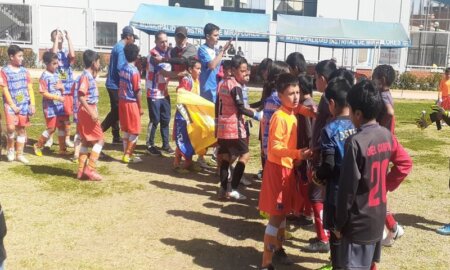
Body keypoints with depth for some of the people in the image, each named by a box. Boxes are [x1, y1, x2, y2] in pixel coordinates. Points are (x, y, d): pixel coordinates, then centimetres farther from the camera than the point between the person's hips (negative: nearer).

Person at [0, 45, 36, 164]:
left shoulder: (24, 71, 6)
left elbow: (30, 88, 6)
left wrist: (32, 104, -4)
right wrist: (13, 105, -13)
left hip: (24, 104, 4)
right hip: (11, 104, -4)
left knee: (22, 129, 7)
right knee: (11, 127, -18)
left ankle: (19, 154, 16)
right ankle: (10, 148, 8)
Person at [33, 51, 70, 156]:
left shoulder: (56, 74, 9)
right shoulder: (44, 76, -13)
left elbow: (63, 88, 17)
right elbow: (44, 93, -18)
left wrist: (61, 87, -6)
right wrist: (58, 97, -24)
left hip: (59, 105, 7)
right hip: (50, 106, -7)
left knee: (62, 126, 8)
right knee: (51, 128, -2)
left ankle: (62, 149, 18)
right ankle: (38, 146, 17)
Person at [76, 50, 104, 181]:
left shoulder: (90, 76, 12)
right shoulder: (85, 76, -16)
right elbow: (81, 96, -25)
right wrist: (92, 113, -27)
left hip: (90, 111, 10)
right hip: (87, 112, -10)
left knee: (86, 141, 13)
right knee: (99, 140, -5)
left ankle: (81, 170, 17)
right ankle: (90, 169, -5)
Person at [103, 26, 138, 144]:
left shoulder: (117, 46, 15)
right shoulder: (121, 48, -16)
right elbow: (120, 68, -24)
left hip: (113, 84, 10)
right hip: (116, 85, -10)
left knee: (116, 111, 14)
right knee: (116, 112, -5)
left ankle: (116, 137, 21)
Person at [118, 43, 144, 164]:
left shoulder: (123, 68, 6)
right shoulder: (135, 71, -16)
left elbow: (120, 86, 10)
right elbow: (137, 91, -13)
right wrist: (140, 107, -8)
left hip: (122, 101, 8)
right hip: (131, 103, -7)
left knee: (125, 130, 13)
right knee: (135, 131, 2)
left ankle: (126, 153, 19)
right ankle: (127, 155, 3)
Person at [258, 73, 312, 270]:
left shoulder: (292, 116, 7)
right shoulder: (279, 117, -19)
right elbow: (274, 148, -24)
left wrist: (299, 157, 8)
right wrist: (297, 154, -33)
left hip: (288, 167, 8)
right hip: (277, 168, -8)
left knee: (283, 212, 18)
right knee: (276, 215, -5)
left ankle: (278, 249, 34)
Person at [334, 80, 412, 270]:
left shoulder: (355, 142, -23)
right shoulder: (387, 135, -2)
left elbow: (347, 188, -20)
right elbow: (405, 164, 10)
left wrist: (339, 224, -10)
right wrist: (386, 185, 10)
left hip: (359, 222, -7)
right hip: (379, 216, 7)